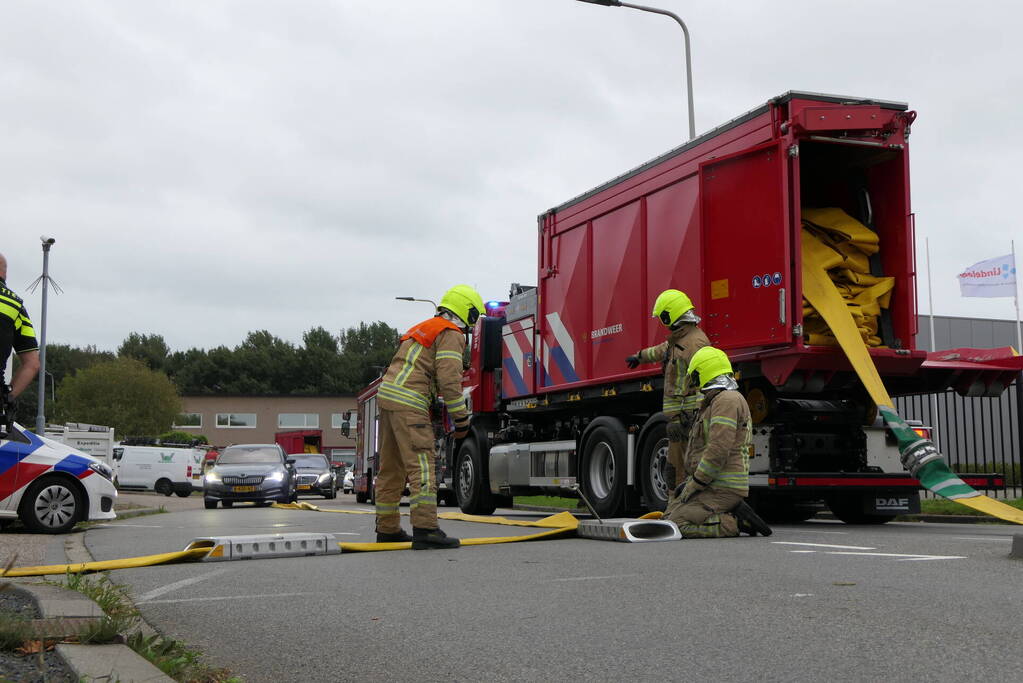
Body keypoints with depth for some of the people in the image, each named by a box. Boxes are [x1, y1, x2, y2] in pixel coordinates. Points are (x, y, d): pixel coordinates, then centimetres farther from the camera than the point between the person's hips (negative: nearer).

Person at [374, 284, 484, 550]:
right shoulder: (452, 334, -3)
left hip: (387, 397, 10)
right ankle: (425, 529, -21)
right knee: (421, 465, -13)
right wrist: (461, 419, -8)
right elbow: (449, 380, -12)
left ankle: (387, 529, 21)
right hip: (408, 402, -10)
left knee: (391, 469, 14)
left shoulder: (425, 328, 28)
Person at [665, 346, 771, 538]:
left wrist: (694, 484, -16)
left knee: (678, 526, -19)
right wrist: (690, 481, 16)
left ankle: (737, 522, -11)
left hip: (723, 490, -10)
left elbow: (718, 451, -23)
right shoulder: (720, 401, 20)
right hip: (715, 486, 10)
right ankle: (732, 514, 5)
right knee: (670, 516, 9)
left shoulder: (727, 400, -14)